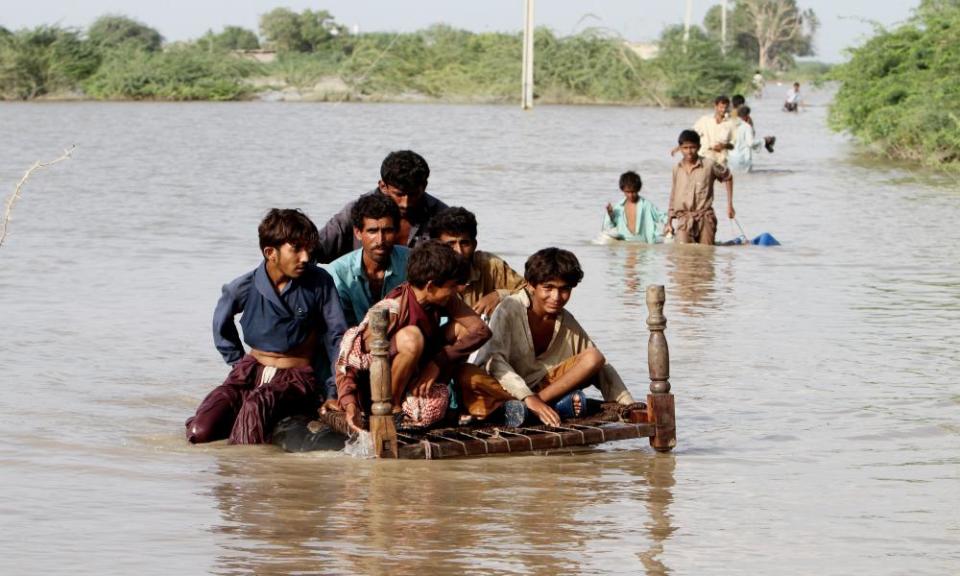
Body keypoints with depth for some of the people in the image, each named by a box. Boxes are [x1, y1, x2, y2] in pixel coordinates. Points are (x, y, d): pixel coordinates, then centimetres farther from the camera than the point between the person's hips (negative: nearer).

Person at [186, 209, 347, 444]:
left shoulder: (319, 283, -9)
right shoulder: (244, 288, -4)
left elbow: (337, 336, -1)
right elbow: (222, 324, 18)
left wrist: (335, 393, -3)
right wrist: (238, 362, 12)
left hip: (297, 375, -3)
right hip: (253, 369, 3)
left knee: (256, 405, -38)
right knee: (199, 432, -18)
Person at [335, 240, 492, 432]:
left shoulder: (443, 300, -7)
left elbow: (481, 330, -11)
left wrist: (437, 363, -23)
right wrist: (350, 405, -41)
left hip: (418, 378, 6)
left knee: (462, 328, -9)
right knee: (410, 337, -34)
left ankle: (430, 395, -6)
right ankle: (392, 407, -17)